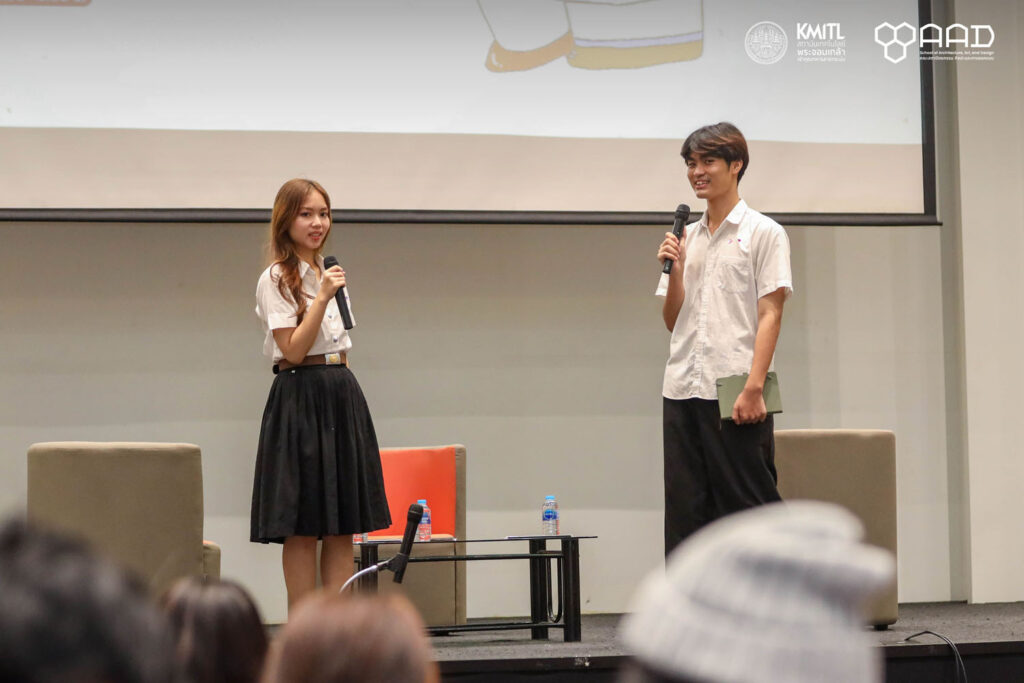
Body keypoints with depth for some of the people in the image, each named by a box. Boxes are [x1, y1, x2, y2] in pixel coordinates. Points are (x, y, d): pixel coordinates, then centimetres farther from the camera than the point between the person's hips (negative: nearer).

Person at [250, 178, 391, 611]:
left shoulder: (330, 273, 16)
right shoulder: (277, 279, -5)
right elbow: (293, 350, -13)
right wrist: (322, 297, -18)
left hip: (342, 396, 7)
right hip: (301, 399, -7)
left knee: (343, 526, 4)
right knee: (302, 529, -4)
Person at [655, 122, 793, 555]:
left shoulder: (763, 233, 1)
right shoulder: (686, 238, 18)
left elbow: (770, 314, -6)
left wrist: (754, 387, -16)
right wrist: (674, 270, 1)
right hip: (682, 390, 6)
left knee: (748, 505, -6)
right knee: (685, 512, 4)